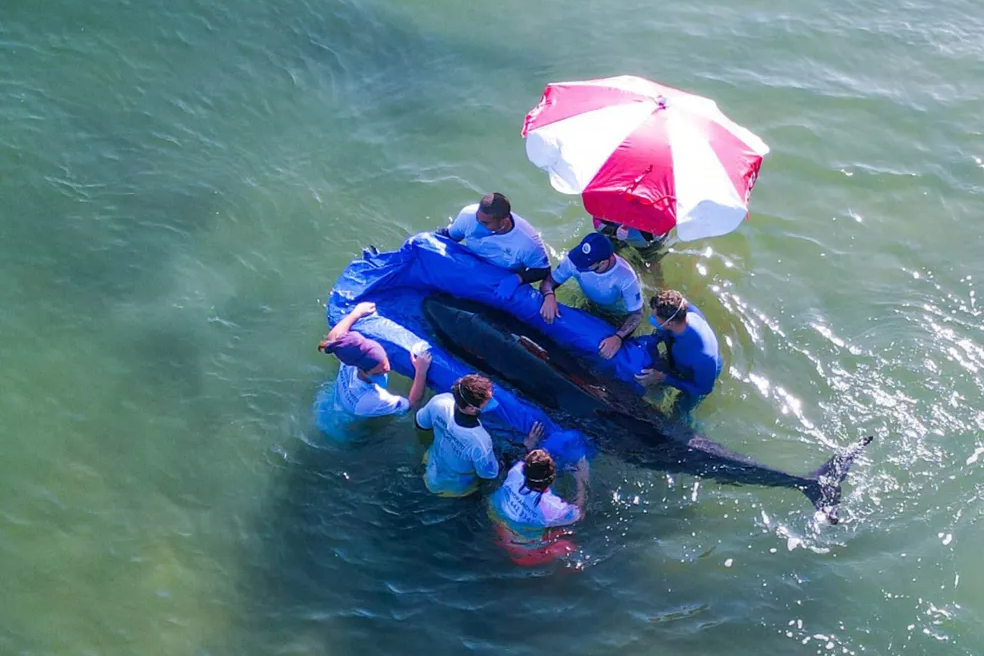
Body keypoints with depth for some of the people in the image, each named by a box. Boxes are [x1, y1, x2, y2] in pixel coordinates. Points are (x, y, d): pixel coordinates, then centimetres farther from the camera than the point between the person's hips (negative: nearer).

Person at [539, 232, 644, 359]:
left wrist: (618, 338, -49)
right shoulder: (575, 260, -37)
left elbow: (636, 314, -32)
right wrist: (549, 296, -48)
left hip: (619, 313, -2)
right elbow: (549, 281, -23)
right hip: (592, 305, 2)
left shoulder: (626, 277, -44)